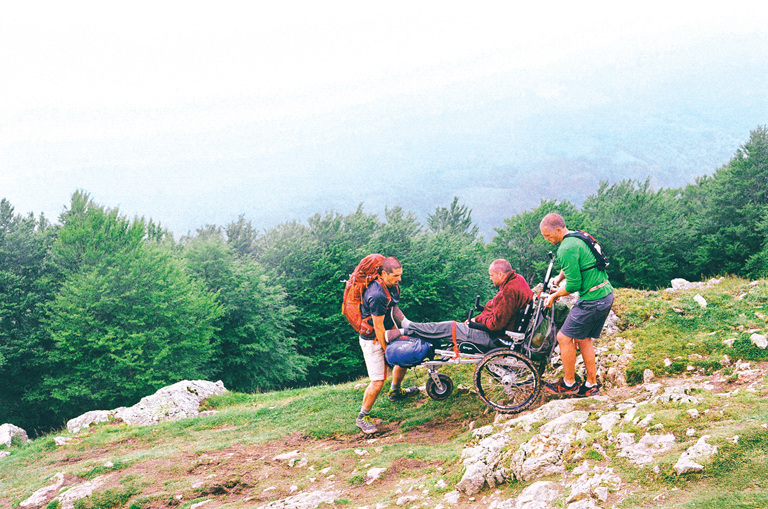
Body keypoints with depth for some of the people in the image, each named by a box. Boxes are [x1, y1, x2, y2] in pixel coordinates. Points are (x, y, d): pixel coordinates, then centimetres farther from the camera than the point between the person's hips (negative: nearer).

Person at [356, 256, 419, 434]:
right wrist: (386, 350, -16)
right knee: (378, 381, -11)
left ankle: (395, 391, 51)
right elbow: (378, 327, -25)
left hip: (387, 335, 9)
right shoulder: (377, 295, -32)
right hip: (372, 340, -9)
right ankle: (362, 417, 5)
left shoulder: (393, 286, -2)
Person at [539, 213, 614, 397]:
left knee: (564, 337, -1)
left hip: (592, 301, -10)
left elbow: (573, 284, -19)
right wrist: (559, 277, 18)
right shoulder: (578, 237, 12)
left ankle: (568, 384, 11)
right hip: (607, 295, 10)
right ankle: (591, 385, 21)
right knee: (584, 340, 17)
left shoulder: (567, 248, -20)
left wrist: (554, 296, -4)